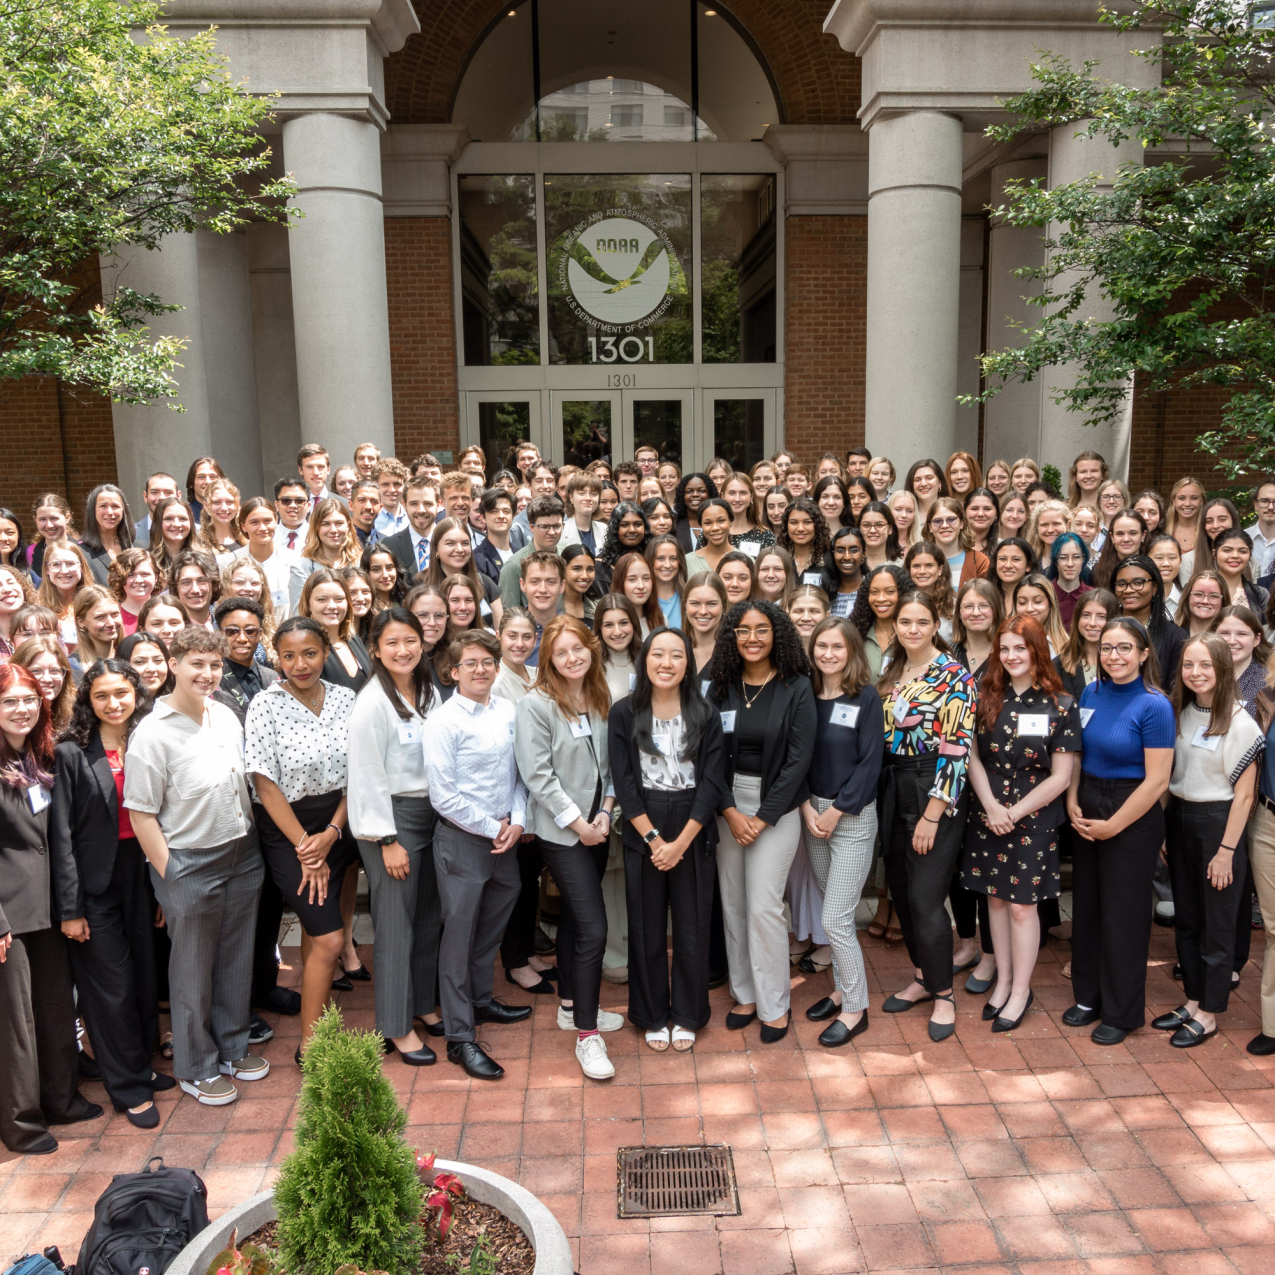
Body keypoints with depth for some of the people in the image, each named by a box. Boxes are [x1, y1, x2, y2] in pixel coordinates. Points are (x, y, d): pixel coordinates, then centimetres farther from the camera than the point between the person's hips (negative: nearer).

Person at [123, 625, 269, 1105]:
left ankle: (232, 1049, 36)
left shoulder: (226, 716, 3)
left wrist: (250, 841, 12)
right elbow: (140, 813, -15)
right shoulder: (153, 733, -16)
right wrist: (169, 875, -14)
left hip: (242, 854, 6)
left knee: (237, 958, 18)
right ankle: (196, 1068, 27)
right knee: (193, 970, 9)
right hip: (189, 864, -6)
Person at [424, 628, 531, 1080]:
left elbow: (519, 772, 8)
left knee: (491, 927, 21)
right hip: (462, 840, -6)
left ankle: (480, 1000, 41)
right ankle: (459, 1038, 11)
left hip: (505, 836, 6)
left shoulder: (509, 711, 2)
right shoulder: (445, 721, -13)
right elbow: (444, 796, -16)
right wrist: (492, 829, -12)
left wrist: (517, 821, -5)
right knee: (459, 934, 2)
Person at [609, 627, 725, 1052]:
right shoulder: (624, 713, -3)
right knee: (647, 927, 9)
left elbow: (711, 781, -6)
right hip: (641, 833, 0)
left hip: (694, 832, 0)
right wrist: (653, 838, -13)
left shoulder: (705, 715, -1)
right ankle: (652, 1016, 25)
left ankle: (688, 1016, 24)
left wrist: (680, 842, -12)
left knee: (692, 927, 7)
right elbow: (624, 781, -6)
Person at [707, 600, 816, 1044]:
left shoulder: (796, 688, -6)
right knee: (732, 903, 7)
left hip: (775, 805, -3)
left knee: (763, 907, -6)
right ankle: (745, 994, 22)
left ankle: (775, 1005, 10)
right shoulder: (721, 688, 3)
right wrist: (729, 812, -9)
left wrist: (763, 817, -11)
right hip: (727, 802, 4)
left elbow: (799, 758, -9)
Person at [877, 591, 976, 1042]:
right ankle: (923, 976, 31)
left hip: (936, 792, -7)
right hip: (894, 788, 7)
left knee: (925, 896, -7)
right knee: (900, 890, 13)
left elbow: (957, 749, -16)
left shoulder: (954, 676, -12)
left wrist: (931, 816, -18)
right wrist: (878, 797, 8)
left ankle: (943, 994, 10)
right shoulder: (890, 672, 9)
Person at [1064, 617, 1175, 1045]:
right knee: (1086, 906, 14)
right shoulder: (1091, 693, 3)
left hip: (1132, 817, -6)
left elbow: (1157, 781, -17)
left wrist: (1112, 825, -13)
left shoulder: (1154, 706, -15)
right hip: (1086, 812, 6)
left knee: (1123, 914, 5)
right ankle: (1089, 996, 31)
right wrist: (1072, 804, -2)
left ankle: (1122, 1013, 22)